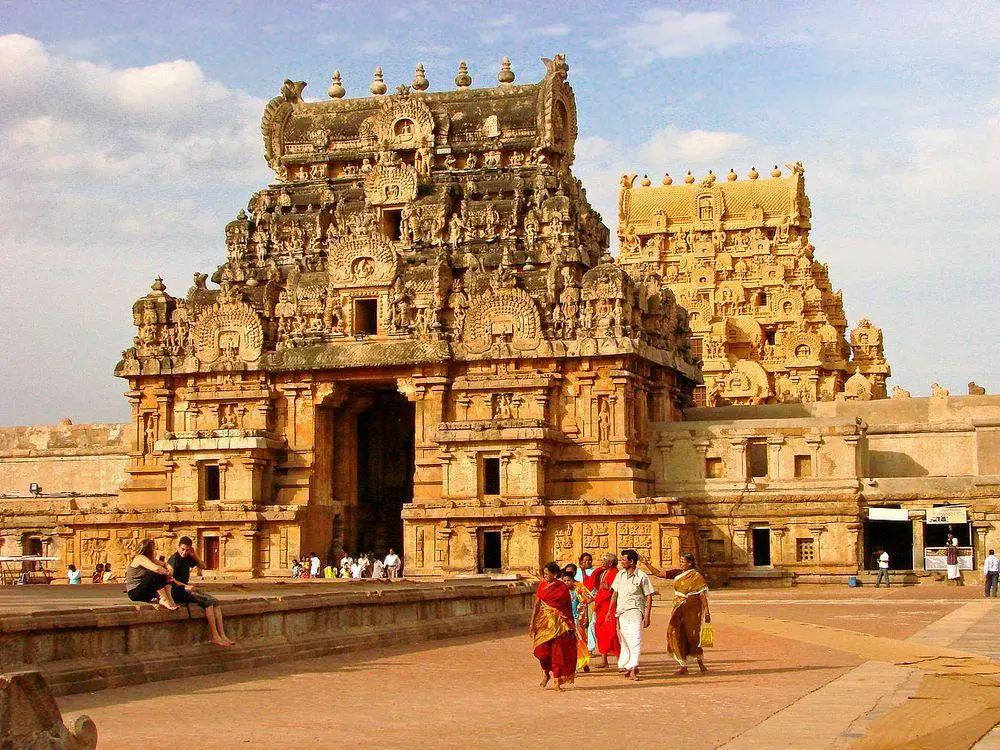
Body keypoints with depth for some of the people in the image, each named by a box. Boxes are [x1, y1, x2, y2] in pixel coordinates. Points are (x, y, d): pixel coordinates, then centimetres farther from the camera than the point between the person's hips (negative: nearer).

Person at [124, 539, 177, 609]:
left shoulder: (149, 559, 14)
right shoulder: (140, 558, -16)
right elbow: (156, 569, -29)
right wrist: (167, 572, -12)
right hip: (134, 592, -9)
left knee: (165, 577, -2)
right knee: (157, 575, -26)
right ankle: (164, 600, -21)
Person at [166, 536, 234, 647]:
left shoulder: (187, 559, 15)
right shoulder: (174, 558, -11)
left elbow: (203, 567, 22)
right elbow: (169, 577, -23)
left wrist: (195, 555, 7)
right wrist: (184, 586, -29)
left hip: (185, 589, 9)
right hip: (176, 592, -9)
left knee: (215, 601, -7)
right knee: (208, 601, -24)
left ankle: (222, 635, -15)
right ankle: (215, 637, -25)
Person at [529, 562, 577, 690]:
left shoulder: (563, 588, 0)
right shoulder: (542, 585, 4)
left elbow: (569, 607, 5)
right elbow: (536, 604, 3)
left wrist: (571, 625, 3)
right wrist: (532, 623, -4)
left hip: (560, 623, -1)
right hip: (545, 621, 1)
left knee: (559, 651, -2)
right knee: (542, 650, -5)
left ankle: (557, 681, 7)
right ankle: (546, 673, 21)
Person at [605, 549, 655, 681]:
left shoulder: (642, 576, -5)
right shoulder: (620, 574, 11)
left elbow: (649, 597, -3)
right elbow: (615, 593, 19)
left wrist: (647, 616, -8)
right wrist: (610, 610, 15)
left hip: (635, 612, -6)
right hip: (621, 612, 6)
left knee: (635, 641, -14)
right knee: (624, 641, 9)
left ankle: (633, 669, -20)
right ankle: (626, 666, 21)